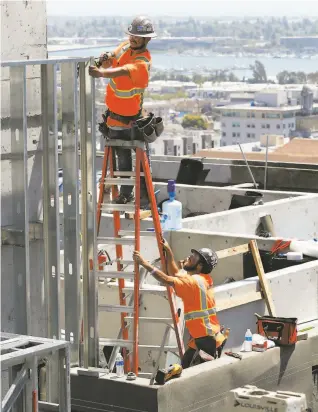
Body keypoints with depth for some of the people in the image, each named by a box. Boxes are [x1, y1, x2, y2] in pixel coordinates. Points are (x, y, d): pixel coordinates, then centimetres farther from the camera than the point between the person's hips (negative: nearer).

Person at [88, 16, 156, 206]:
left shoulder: (143, 63, -25)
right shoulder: (126, 47, 0)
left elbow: (122, 72, -44)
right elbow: (108, 65, 10)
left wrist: (100, 72, -61)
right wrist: (105, 60, -15)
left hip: (131, 118, -7)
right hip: (115, 114, 7)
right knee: (122, 157, 15)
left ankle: (145, 195, 6)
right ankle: (126, 193, 25)